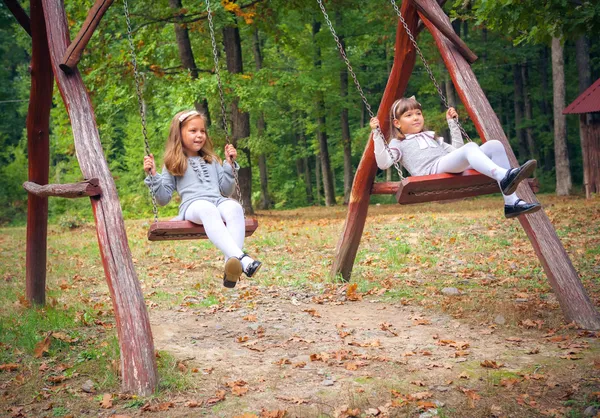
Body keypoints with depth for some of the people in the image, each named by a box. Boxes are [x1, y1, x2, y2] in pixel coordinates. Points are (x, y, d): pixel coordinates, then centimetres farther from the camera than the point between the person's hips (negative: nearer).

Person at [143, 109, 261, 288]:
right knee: (208, 210, -42)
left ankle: (231, 266, -51)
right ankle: (242, 259, -61)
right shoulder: (173, 165, 21)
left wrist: (230, 164, 18)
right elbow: (163, 199, 14)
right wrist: (153, 176, 1)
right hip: (192, 205, -3)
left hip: (218, 202, 4)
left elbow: (226, 191, 25)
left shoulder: (211, 160, 31)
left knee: (234, 207, -35)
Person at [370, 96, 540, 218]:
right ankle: (504, 177, -58)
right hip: (433, 171, -7)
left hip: (457, 169, 7)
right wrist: (377, 134, -2)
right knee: (470, 147, -32)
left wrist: (452, 122, 35)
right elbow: (384, 163, 3)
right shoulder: (399, 143, 20)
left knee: (494, 145, -12)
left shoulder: (432, 137, 38)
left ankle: (511, 202, -23)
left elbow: (457, 150, 36)